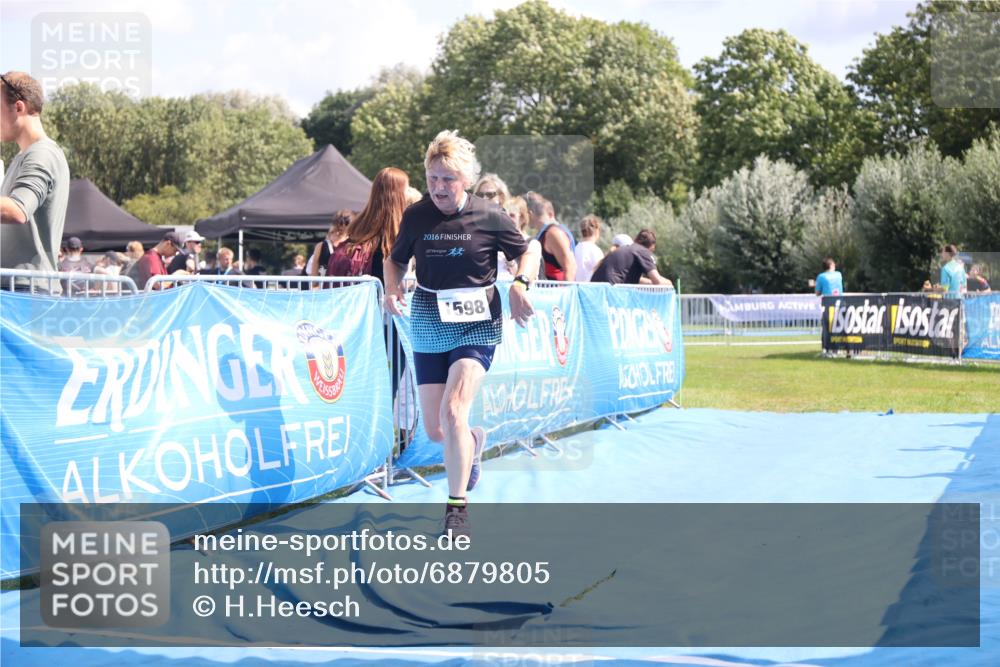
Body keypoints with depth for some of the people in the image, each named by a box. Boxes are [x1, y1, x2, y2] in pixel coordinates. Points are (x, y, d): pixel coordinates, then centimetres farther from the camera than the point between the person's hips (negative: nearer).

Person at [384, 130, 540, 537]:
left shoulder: (489, 217, -6)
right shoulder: (416, 216, 0)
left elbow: (527, 253, 7)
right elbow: (396, 260, 14)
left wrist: (520, 284, -12)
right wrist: (392, 289, -6)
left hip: (476, 325, -3)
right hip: (428, 326, 3)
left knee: (453, 411, -21)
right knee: (435, 430, 4)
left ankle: (457, 507, -7)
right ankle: (475, 441, 42)